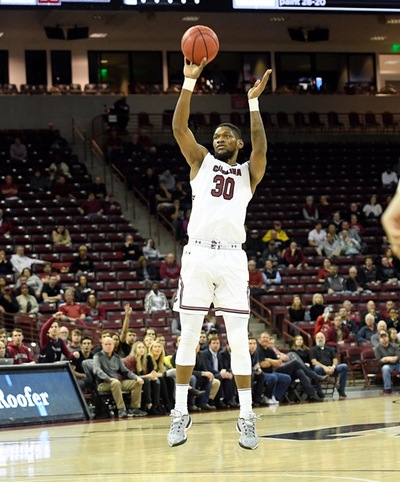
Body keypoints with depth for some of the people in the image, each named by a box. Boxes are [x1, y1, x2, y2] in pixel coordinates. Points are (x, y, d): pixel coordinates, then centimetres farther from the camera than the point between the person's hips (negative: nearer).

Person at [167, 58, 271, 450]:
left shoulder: (249, 172, 13)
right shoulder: (201, 161, 15)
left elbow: (260, 146, -9)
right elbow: (179, 127, 2)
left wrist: (253, 102, -15)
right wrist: (189, 82, -8)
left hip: (232, 258, -1)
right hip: (197, 253, 1)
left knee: (239, 339, -1)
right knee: (188, 336, 1)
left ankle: (246, 416, 2)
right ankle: (181, 412, 6)